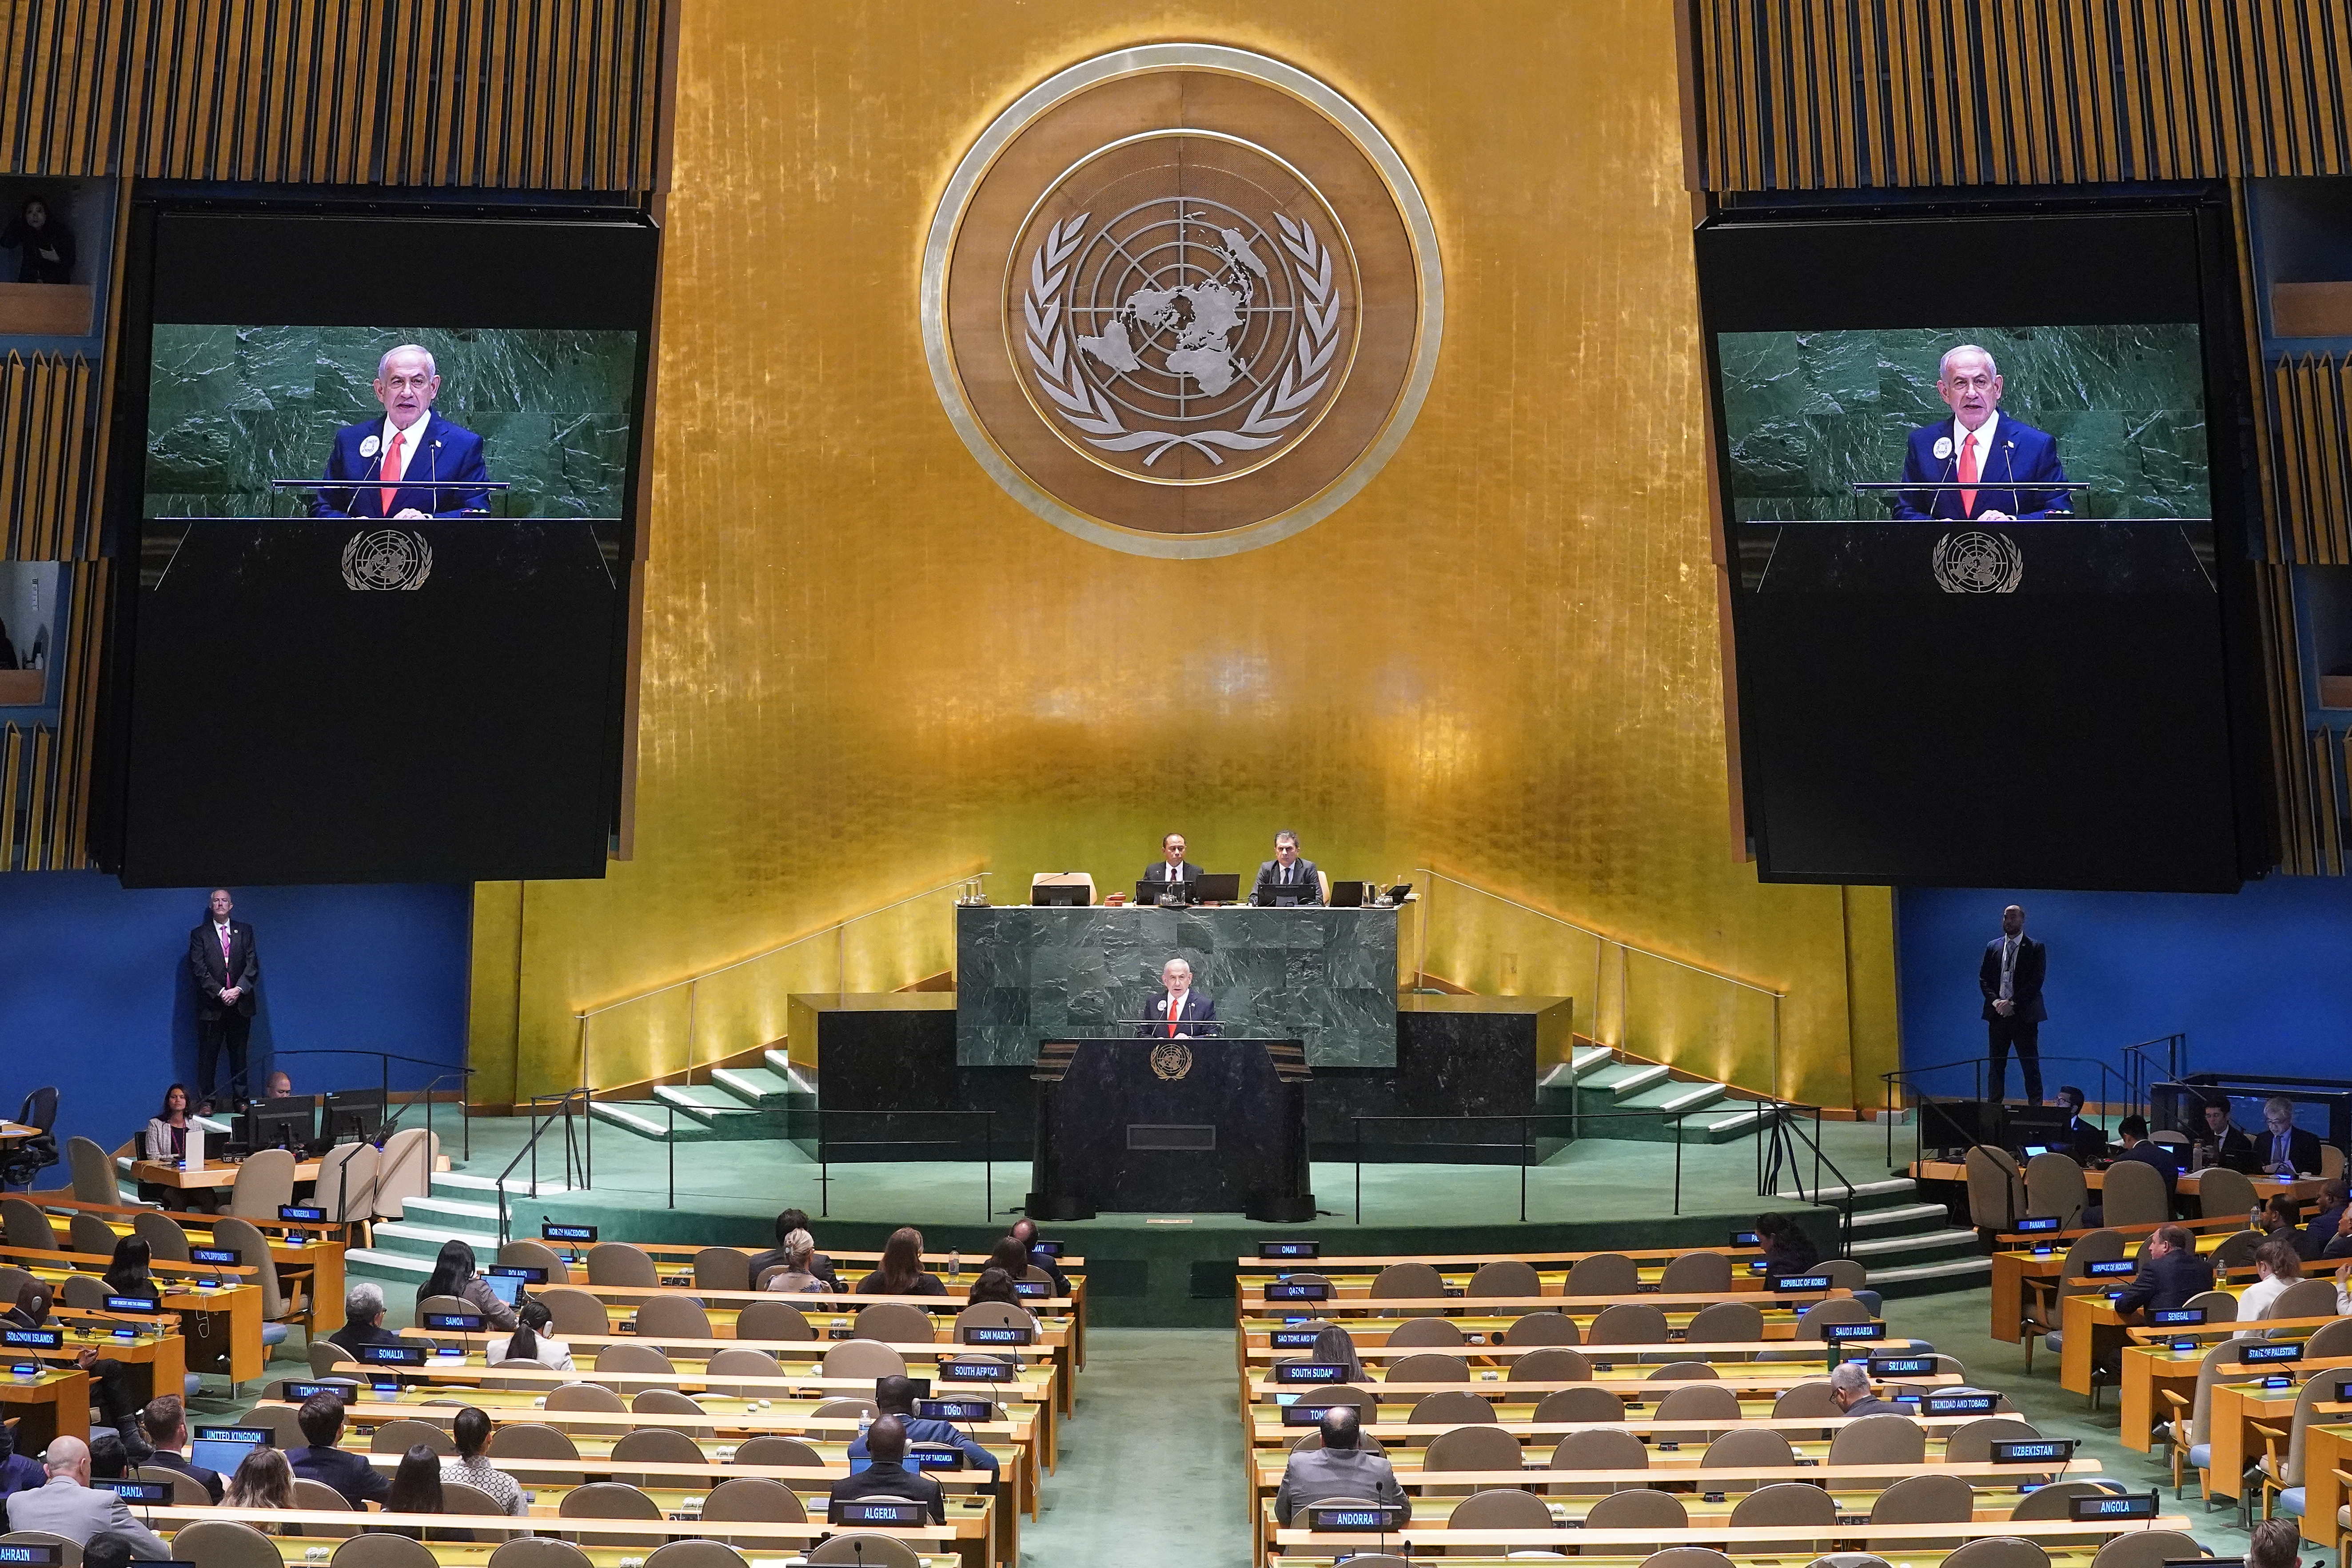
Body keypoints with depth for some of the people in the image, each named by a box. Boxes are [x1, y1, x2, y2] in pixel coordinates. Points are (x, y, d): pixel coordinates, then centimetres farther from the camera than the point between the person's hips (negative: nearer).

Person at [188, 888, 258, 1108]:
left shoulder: (245, 931, 10)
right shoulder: (200, 934, 4)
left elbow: (252, 964, 3)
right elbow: (199, 969, -4)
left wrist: (239, 989, -11)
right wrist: (220, 992, -13)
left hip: (240, 1003, 2)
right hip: (212, 1005, -2)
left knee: (239, 1054, 6)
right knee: (208, 1054, 0)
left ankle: (241, 1098, 11)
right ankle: (207, 1101, 6)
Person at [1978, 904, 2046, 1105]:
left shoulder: (2035, 948, 0)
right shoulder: (1993, 947, 11)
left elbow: (2036, 982, -8)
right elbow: (1984, 979, 9)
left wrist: (2012, 1003, -14)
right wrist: (1995, 1001, -7)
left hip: (2024, 1015, -4)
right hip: (1998, 1014, 4)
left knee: (2030, 1065, -1)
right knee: (1996, 1065, 6)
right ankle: (1994, 1107, 11)